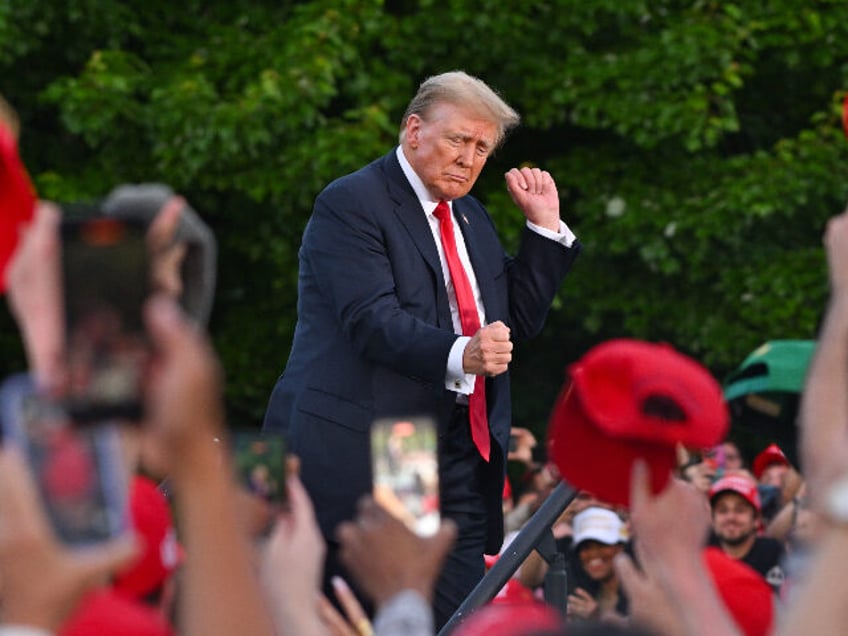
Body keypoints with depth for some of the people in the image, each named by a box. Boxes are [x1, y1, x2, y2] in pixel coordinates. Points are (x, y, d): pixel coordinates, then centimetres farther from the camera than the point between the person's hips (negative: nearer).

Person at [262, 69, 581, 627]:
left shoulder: (470, 215, 21)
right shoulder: (351, 204, -6)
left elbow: (519, 319, 21)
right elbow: (372, 320, -19)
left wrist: (545, 227, 13)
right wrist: (458, 355, -34)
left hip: (460, 453, 7)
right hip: (366, 450, -7)